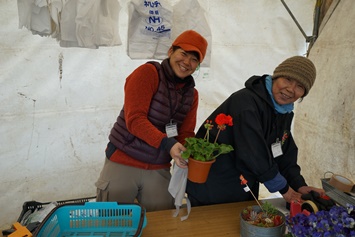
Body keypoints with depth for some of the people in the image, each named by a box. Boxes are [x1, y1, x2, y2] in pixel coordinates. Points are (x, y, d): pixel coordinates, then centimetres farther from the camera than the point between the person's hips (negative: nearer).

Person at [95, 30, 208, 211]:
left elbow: (186, 134, 4)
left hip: (159, 169, 5)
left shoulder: (191, 94, 8)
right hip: (123, 163, -5)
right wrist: (166, 143, -32)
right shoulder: (148, 73, -12)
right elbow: (134, 119, -20)